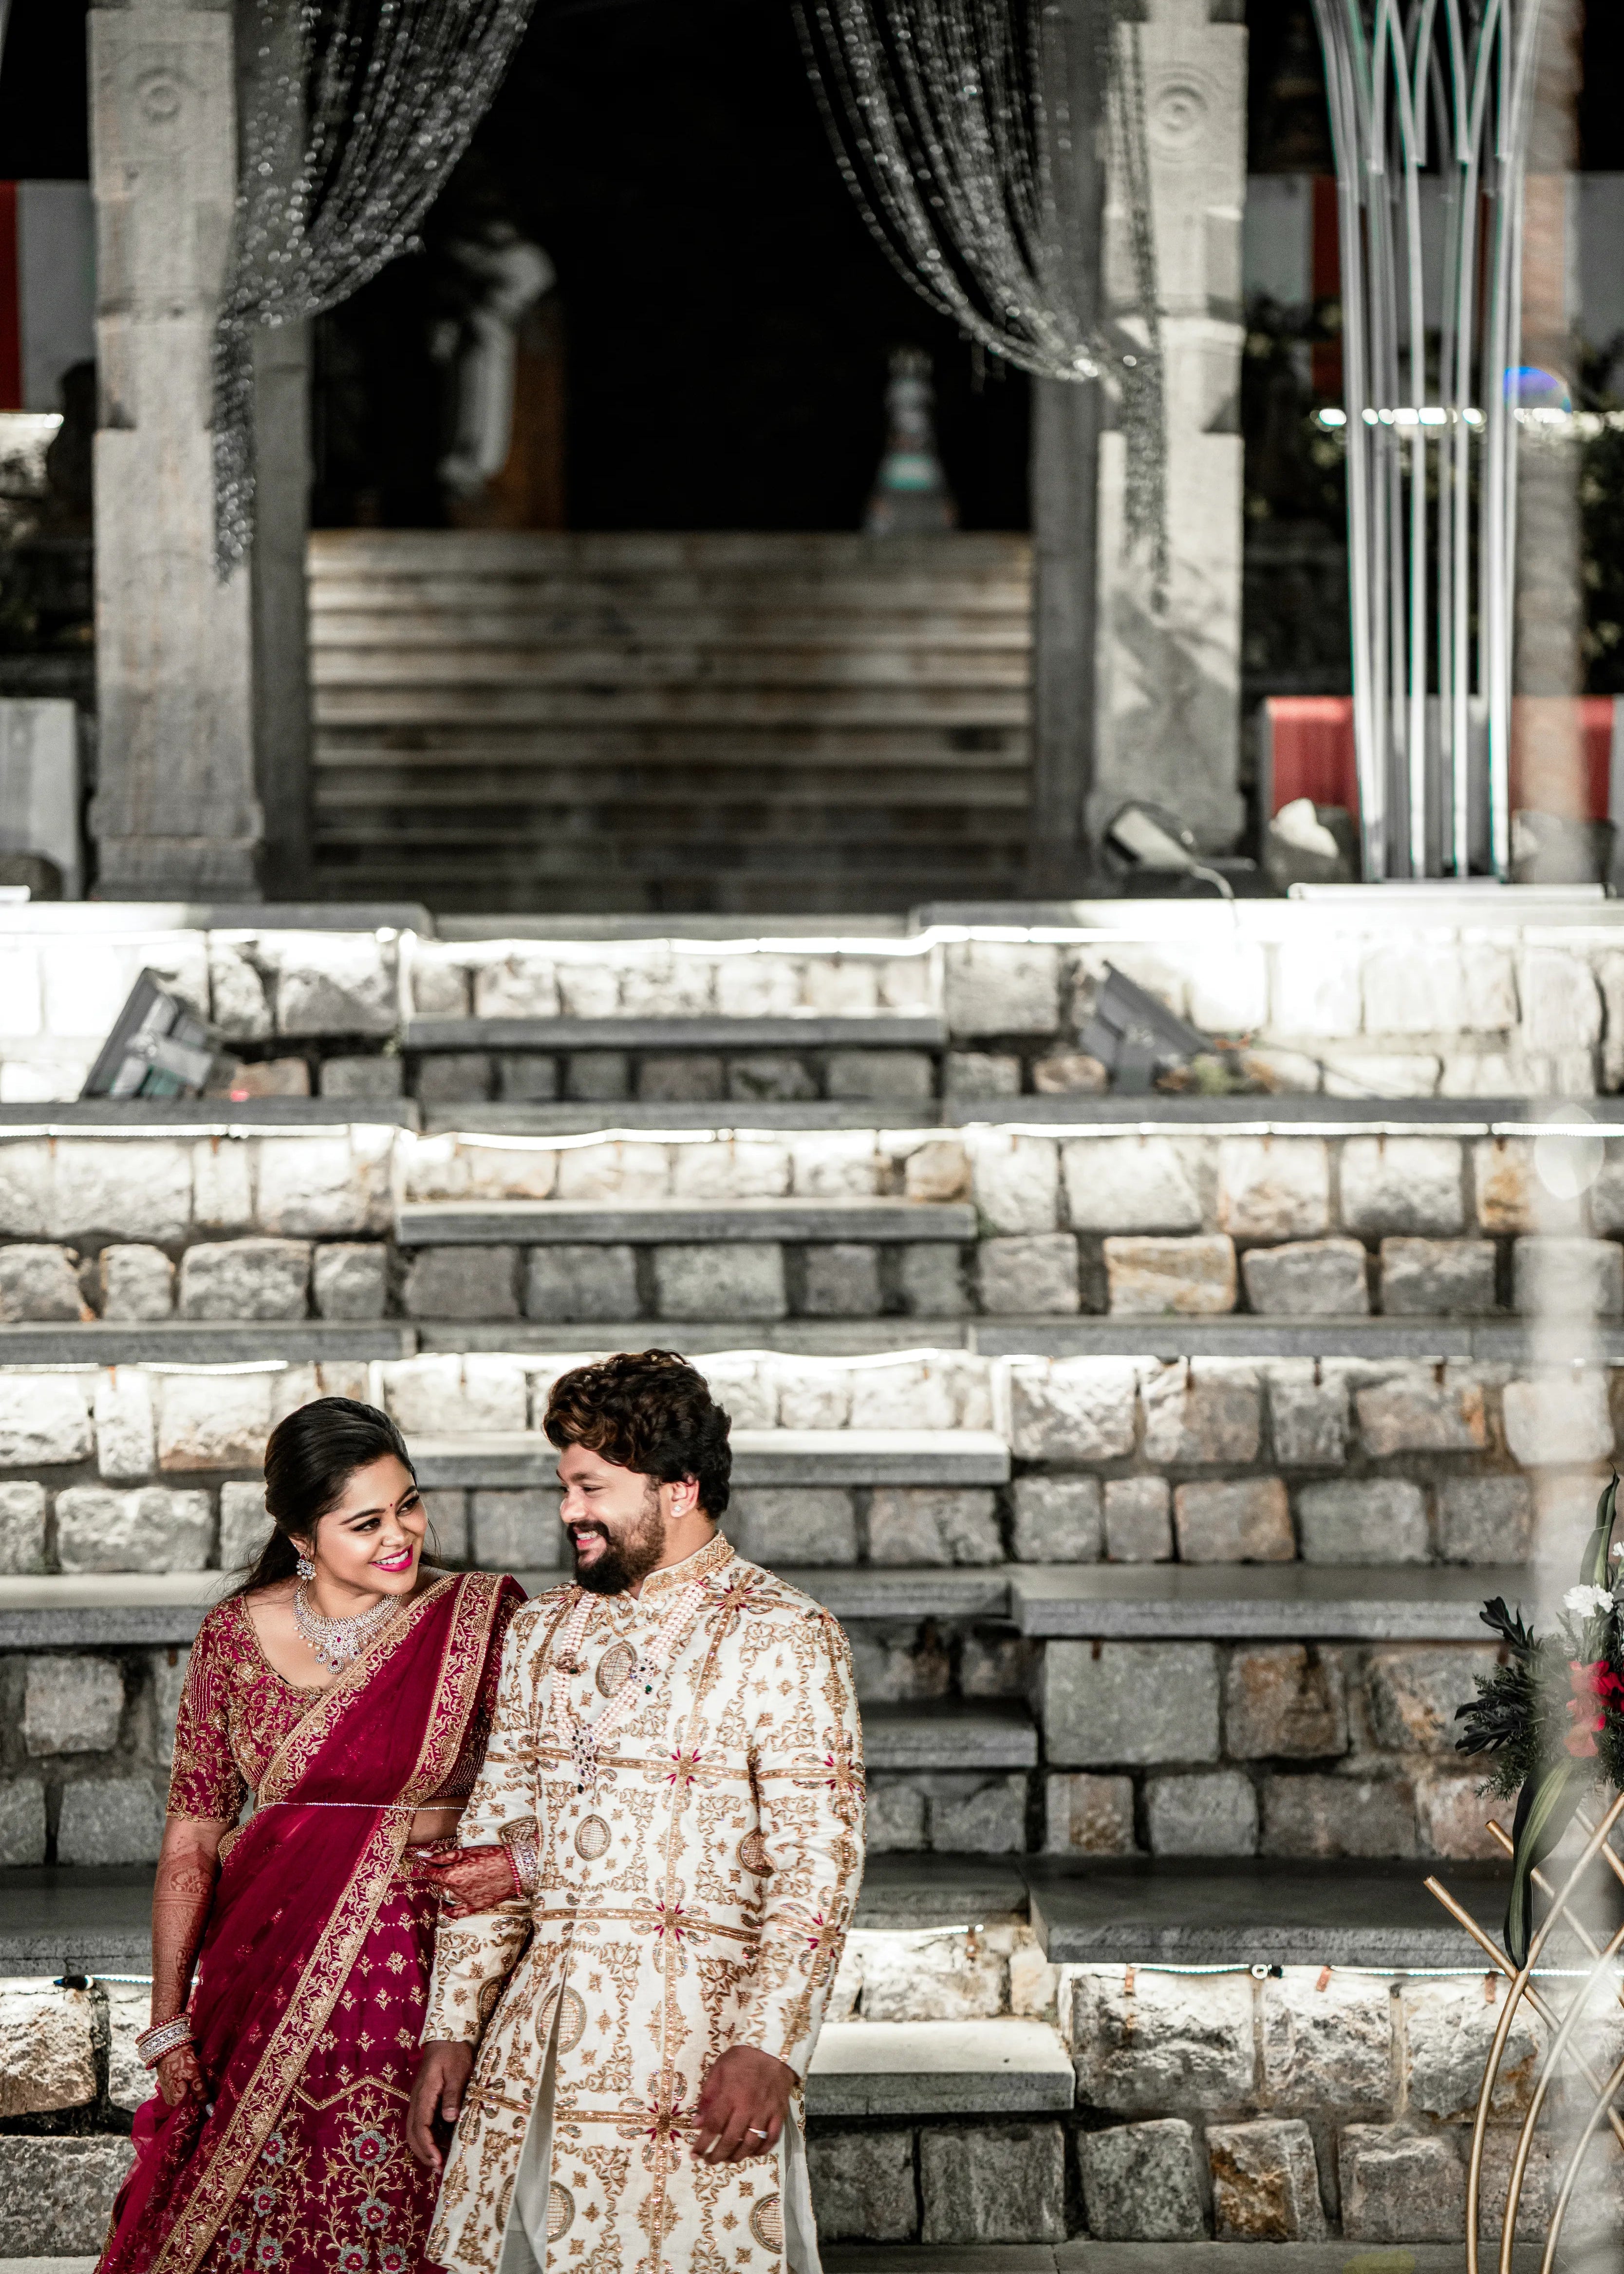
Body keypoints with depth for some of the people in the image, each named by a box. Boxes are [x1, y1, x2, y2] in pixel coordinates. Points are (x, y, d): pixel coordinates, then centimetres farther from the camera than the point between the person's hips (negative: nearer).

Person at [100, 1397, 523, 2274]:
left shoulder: (486, 1619, -4)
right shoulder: (236, 1635, 0)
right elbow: (191, 1838, 5)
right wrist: (169, 2024, 2)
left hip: (428, 1980, -1)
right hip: (272, 1979, 1)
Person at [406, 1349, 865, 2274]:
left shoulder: (785, 1640, -4)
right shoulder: (544, 1631, 15)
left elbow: (818, 1868, -10)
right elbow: (494, 1839, 17)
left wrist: (766, 2048, -20)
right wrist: (451, 2029, 10)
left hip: (692, 2040, -5)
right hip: (534, 2039, 5)